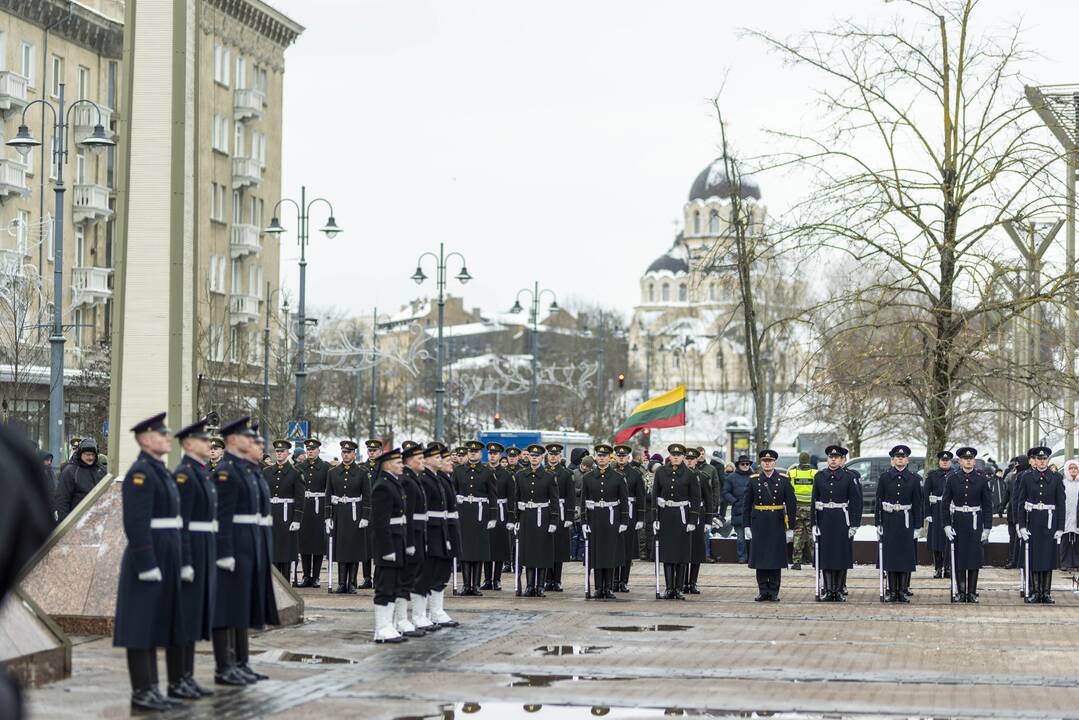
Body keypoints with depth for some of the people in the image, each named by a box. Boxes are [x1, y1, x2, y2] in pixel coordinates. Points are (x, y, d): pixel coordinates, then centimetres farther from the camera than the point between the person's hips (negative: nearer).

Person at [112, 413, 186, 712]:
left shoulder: (160, 471, 16)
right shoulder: (140, 473, -14)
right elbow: (136, 524, -20)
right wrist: (147, 565, -23)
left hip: (164, 559, 10)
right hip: (148, 556, -10)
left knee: (156, 627, 11)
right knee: (142, 628, -4)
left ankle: (151, 690, 16)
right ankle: (141, 692, -1)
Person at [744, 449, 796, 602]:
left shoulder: (784, 480, 1)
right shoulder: (753, 480, 5)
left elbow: (791, 505, 2)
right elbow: (746, 505, 7)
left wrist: (790, 528, -2)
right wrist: (747, 526, 0)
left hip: (777, 524, -1)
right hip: (759, 524, 1)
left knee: (776, 561, 0)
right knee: (760, 560, 2)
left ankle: (774, 592, 6)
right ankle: (763, 592, 8)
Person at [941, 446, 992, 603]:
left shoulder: (982, 479, -1)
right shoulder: (952, 478, 1)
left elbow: (988, 505, 1)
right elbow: (945, 503, 4)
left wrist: (987, 528, -4)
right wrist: (946, 525, -4)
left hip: (976, 522, 0)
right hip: (958, 522, 0)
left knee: (975, 557, 1)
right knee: (958, 557, 1)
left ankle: (972, 593, 7)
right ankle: (960, 592, 7)